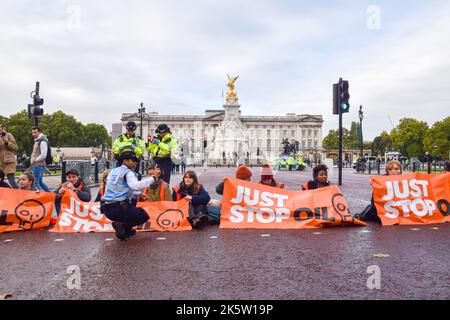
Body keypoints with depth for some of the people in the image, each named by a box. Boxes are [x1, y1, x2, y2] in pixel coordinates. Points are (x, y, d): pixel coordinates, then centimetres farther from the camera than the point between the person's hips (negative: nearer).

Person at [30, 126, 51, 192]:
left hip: (39, 165, -10)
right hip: (36, 165, 10)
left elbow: (43, 155, -20)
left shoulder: (42, 141, -13)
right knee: (40, 182, 15)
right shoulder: (37, 141, 19)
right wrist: (33, 160, 14)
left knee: (36, 183, -7)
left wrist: (35, 160, -12)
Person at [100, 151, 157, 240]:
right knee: (144, 216, 13)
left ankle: (126, 229, 12)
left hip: (106, 209, 8)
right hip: (118, 209, -7)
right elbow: (136, 186, -25)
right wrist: (152, 179, -17)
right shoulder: (128, 172, -6)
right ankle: (122, 225, -7)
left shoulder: (113, 171, 17)